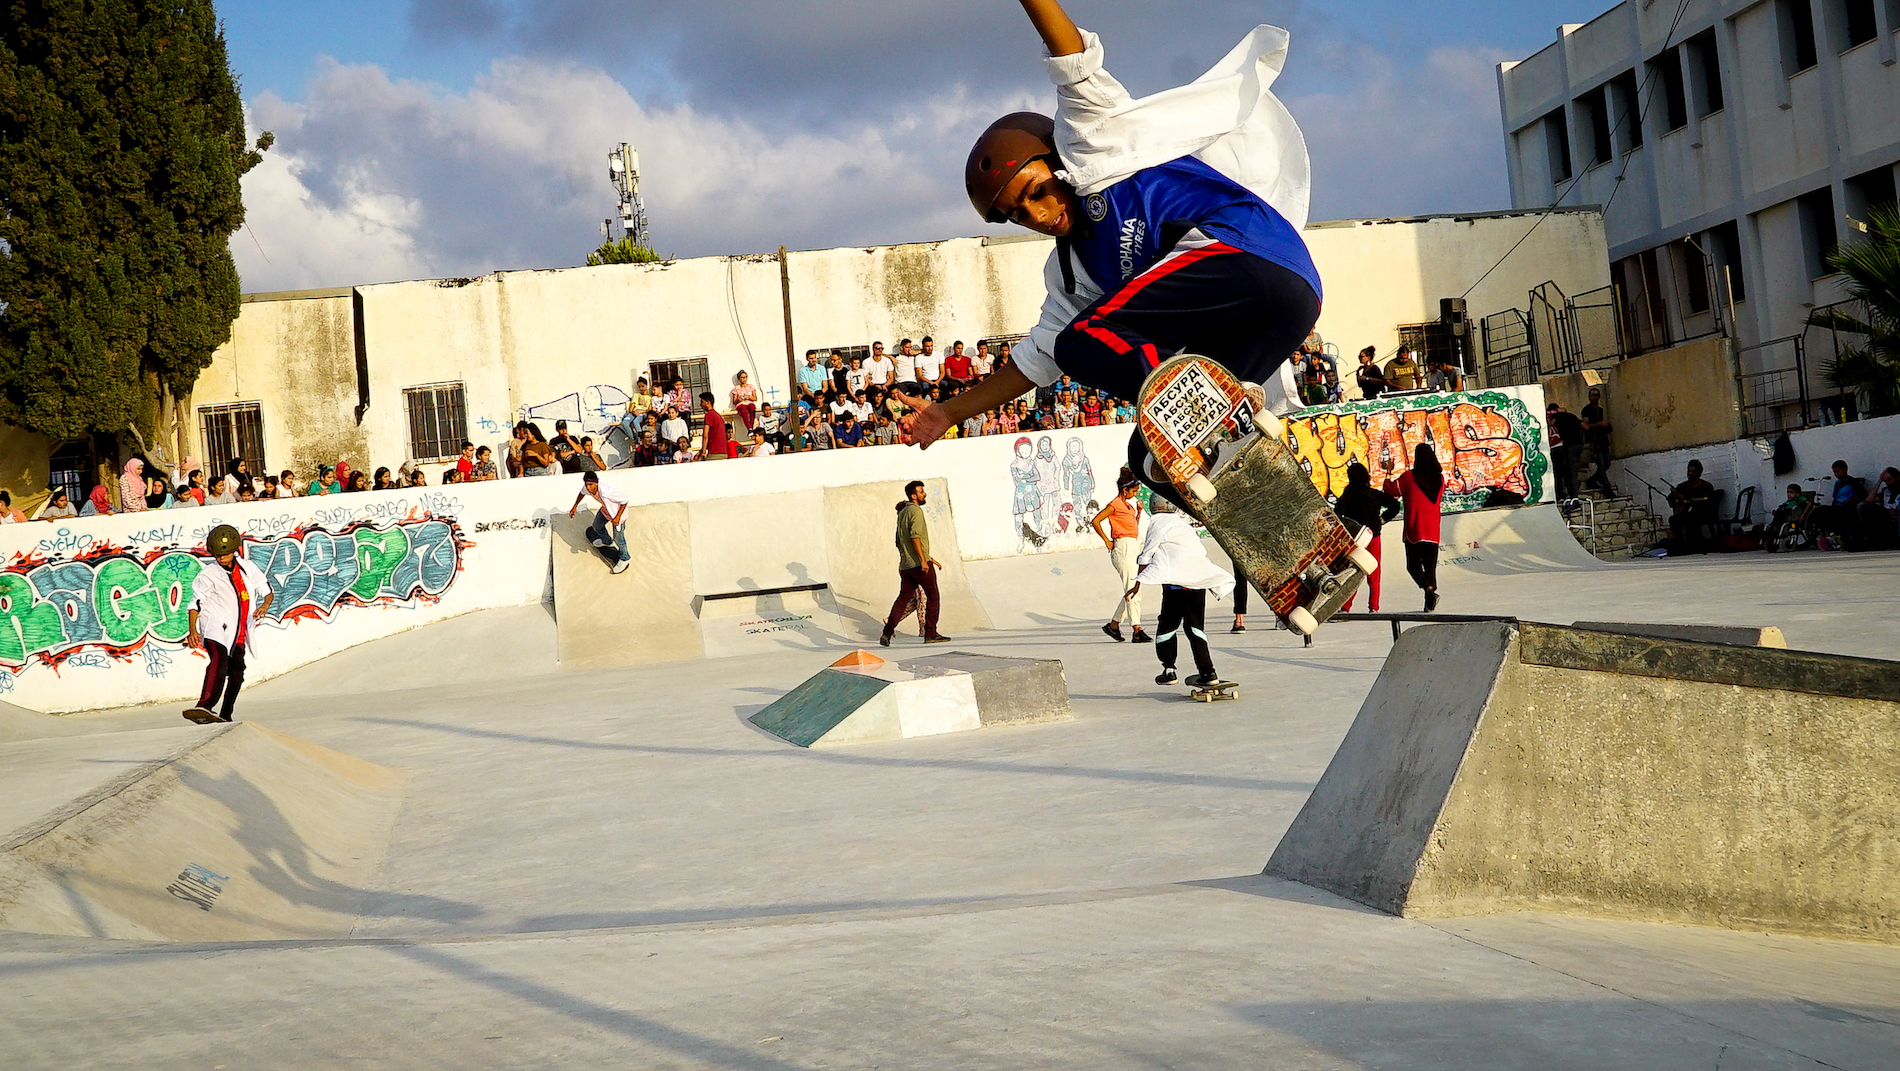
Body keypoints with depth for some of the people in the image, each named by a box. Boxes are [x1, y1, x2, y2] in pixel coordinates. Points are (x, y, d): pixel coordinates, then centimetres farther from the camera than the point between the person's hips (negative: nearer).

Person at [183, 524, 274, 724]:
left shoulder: (248, 569, 9)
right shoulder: (209, 575, -3)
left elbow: (266, 590, 16)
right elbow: (196, 603, -6)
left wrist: (265, 605, -7)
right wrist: (192, 630, -19)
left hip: (239, 635, 6)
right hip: (216, 630, -6)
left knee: (236, 675, 13)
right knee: (219, 662, -30)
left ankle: (225, 717, 28)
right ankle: (204, 707, -46)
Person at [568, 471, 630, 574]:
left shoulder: (606, 492, -45)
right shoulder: (587, 488, -23)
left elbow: (624, 500, -33)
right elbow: (582, 493, 6)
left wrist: (618, 517, -31)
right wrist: (575, 506, 9)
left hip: (618, 511, -8)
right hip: (605, 509, 8)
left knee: (618, 537, 4)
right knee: (597, 526, 28)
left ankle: (625, 559, 32)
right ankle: (607, 542, 61)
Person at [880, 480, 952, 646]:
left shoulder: (902, 513, 20)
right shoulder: (916, 511, -9)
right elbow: (915, 537, -21)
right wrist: (923, 560, -23)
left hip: (905, 564, 8)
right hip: (919, 563, -8)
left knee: (904, 597, 8)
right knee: (932, 596, 1)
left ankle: (887, 632, -2)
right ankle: (930, 633, -1)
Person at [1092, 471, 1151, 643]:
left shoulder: (1128, 505, 18)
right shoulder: (1115, 505, -8)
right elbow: (1095, 521, -13)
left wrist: (1139, 512, 11)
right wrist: (1107, 541, -11)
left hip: (1133, 548, 9)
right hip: (1122, 548, -9)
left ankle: (1113, 624, 20)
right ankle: (1137, 630, -15)